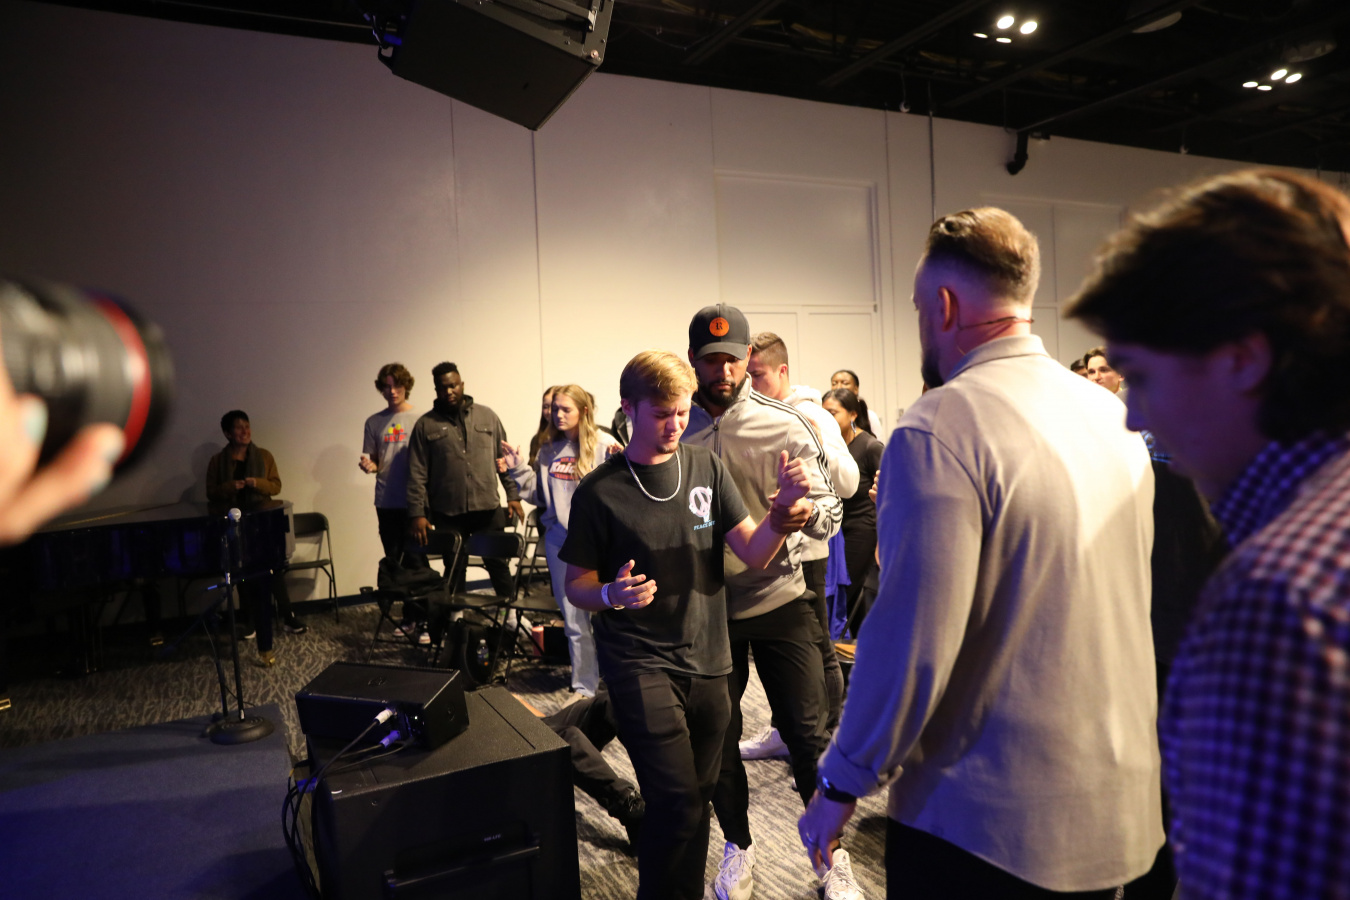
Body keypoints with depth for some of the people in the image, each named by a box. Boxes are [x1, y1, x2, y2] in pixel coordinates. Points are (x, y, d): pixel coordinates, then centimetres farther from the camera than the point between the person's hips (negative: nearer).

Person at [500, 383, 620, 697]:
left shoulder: (604, 446, -11)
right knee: (573, 621, 17)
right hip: (559, 540, 5)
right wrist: (517, 470, 3)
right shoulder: (548, 450, 6)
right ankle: (584, 685, 33)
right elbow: (538, 495, 12)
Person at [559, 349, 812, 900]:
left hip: (707, 660, 4)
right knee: (678, 804, -11)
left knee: (698, 799, 16)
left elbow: (754, 554, -1)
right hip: (640, 664, -3)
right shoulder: (600, 492, -7)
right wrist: (612, 594, -22)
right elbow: (577, 587, -1)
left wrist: (786, 509, -19)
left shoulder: (706, 468, 2)